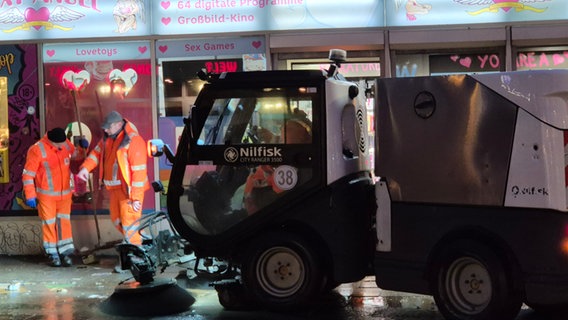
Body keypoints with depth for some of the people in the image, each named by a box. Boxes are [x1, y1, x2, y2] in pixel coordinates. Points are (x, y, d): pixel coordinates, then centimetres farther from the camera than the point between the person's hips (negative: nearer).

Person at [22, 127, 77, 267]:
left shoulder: (66, 144, -4)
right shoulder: (37, 150, -19)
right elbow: (28, 175, -14)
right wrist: (30, 196, -14)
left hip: (65, 192, 4)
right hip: (46, 194, -4)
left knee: (64, 221, 7)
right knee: (49, 223, 3)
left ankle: (64, 252, 15)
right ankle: (53, 254, 13)